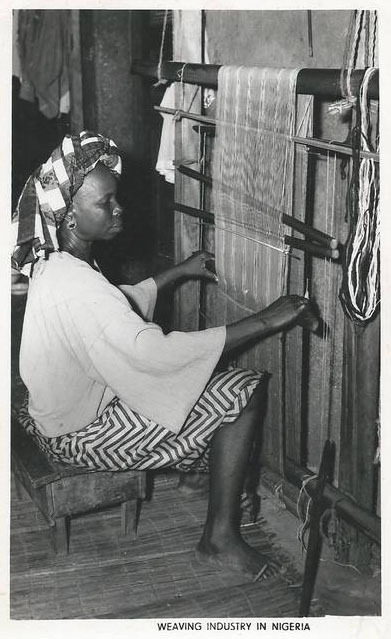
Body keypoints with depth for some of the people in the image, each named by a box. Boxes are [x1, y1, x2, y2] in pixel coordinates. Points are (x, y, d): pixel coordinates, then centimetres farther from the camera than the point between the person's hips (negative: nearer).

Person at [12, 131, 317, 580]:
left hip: (67, 406, 10)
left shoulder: (56, 262, 1)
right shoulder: (76, 288, -32)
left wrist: (180, 272, 16)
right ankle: (221, 539, -3)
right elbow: (155, 353, -37)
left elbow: (120, 305, 19)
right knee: (245, 392, -12)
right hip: (81, 436, -10)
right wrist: (266, 321, -34)